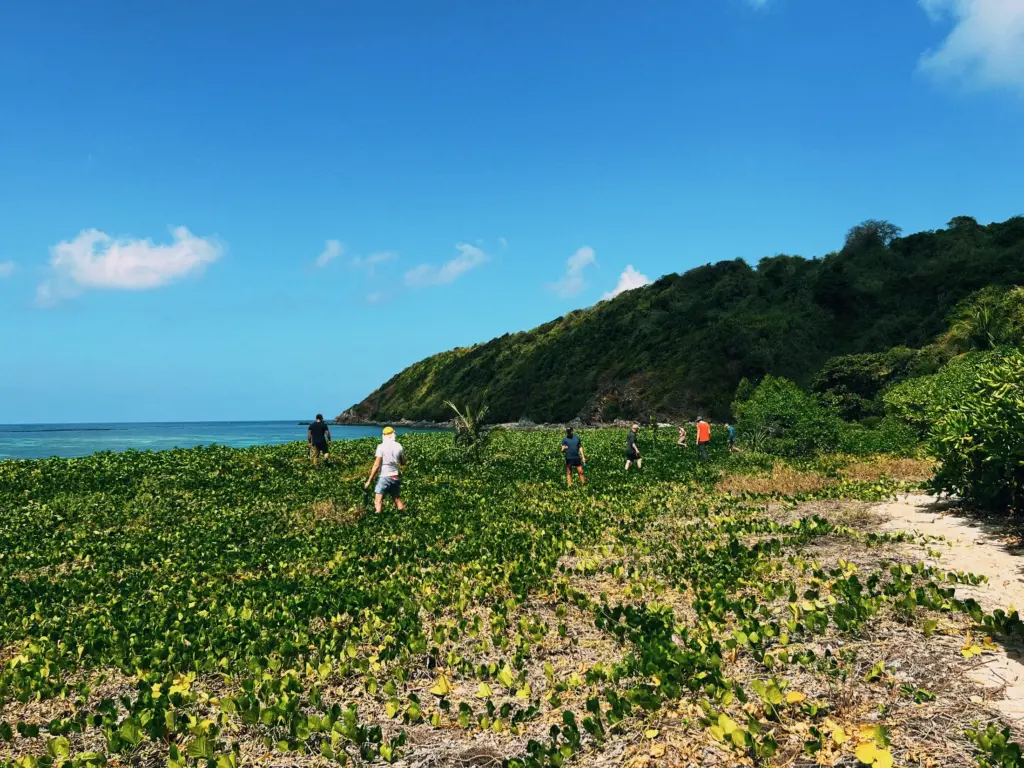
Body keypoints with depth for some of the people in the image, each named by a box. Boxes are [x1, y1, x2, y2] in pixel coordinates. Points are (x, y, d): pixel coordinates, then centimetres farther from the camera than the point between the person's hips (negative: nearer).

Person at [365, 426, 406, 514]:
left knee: (378, 501, -4)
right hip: (396, 477, 5)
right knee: (397, 499, 17)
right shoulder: (399, 446, 2)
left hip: (385, 476, -5)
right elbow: (403, 463, 12)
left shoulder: (381, 447, -9)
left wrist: (369, 480, -7)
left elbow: (376, 465, -12)